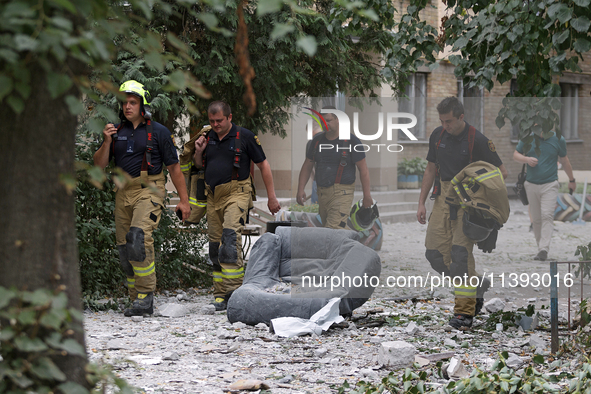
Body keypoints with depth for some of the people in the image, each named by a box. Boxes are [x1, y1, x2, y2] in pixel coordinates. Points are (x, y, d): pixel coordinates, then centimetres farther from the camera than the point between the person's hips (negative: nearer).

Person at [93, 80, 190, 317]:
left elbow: (174, 167, 3)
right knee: (124, 248, 4)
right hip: (123, 192, 5)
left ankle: (145, 296, -20)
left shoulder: (158, 132, 0)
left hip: (149, 190, -5)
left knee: (139, 238, -24)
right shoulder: (117, 131, 12)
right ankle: (137, 301, 13)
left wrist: (184, 200, 0)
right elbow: (99, 164, 9)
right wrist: (107, 142, -8)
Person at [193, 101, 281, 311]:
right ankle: (220, 294, 11)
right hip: (213, 197, 6)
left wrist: (271, 197, -1)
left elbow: (263, 165, 1)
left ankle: (233, 290, -24)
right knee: (215, 246, 5)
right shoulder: (208, 138, 13)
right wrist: (198, 152, 3)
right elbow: (198, 165, 26)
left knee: (230, 238, -22)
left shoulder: (244, 136, -3)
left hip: (236, 193, -6)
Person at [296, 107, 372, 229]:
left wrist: (367, 196, -7)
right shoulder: (317, 140, 8)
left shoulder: (351, 141, -7)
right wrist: (300, 189, 1)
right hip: (322, 193, 6)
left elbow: (363, 170, -5)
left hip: (342, 192, -6)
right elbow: (307, 167, 13)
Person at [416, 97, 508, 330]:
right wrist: (421, 203, 11)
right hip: (444, 197, 6)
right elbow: (431, 170, 15)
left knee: (460, 252, -15)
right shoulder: (437, 136, 5)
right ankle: (477, 285, 18)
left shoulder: (477, 140, -12)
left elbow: (501, 172, -6)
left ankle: (465, 312, -9)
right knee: (435, 253, -1)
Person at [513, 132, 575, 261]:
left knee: (547, 215, -17)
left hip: (550, 184, -3)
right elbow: (515, 155, 10)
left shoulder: (558, 140, 1)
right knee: (536, 219, 6)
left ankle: (544, 249, -24)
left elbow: (564, 161, 15)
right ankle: (540, 248, 17)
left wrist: (571, 179, 25)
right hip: (531, 184, 3)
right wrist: (527, 159, -12)